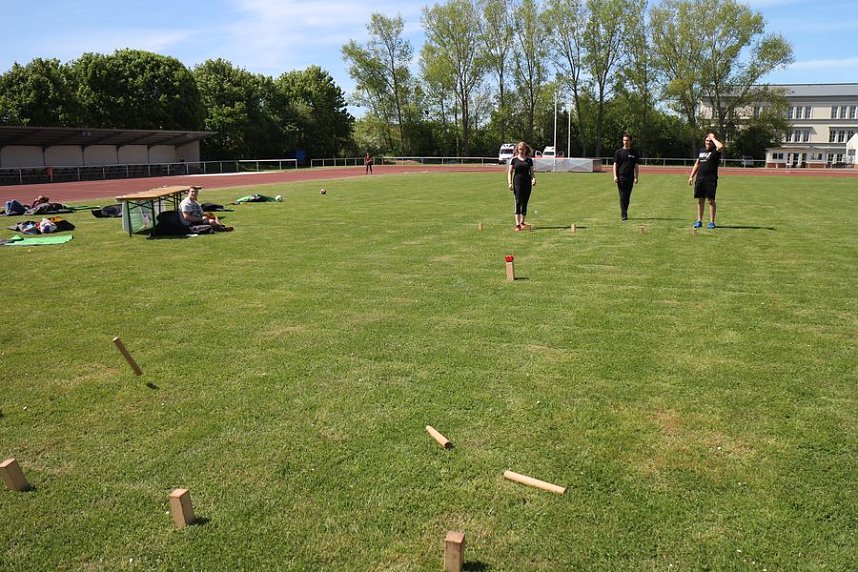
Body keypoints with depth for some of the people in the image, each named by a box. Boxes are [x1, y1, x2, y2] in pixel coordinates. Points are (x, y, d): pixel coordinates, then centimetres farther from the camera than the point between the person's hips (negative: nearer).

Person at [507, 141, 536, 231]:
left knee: (525, 203, 7)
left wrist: (534, 179, -7)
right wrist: (510, 183, -7)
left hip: (527, 183, 3)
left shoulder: (529, 160, 10)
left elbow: (531, 172, 13)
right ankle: (517, 224, -14)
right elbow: (510, 172, 4)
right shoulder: (514, 159, 4)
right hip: (517, 183, -3)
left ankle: (522, 222, 20)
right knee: (518, 202, -10)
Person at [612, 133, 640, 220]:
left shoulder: (634, 153, 11)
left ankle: (624, 213, 15)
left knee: (627, 197, 5)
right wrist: (615, 176, -9)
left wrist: (636, 177, 4)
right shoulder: (619, 152, 5)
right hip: (621, 177, -3)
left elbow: (636, 166, 12)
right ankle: (624, 214, -8)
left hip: (630, 178, 3)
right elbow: (615, 165, 2)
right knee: (623, 196, -7)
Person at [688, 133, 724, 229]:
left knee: (711, 200, -3)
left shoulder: (715, 152, -1)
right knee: (700, 200, 8)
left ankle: (711, 222, 1)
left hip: (711, 179, -5)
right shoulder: (701, 151, 17)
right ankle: (699, 221, 14)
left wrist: (713, 138, -9)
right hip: (699, 179, 5)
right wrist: (691, 176, 14)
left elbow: (721, 146, -25)